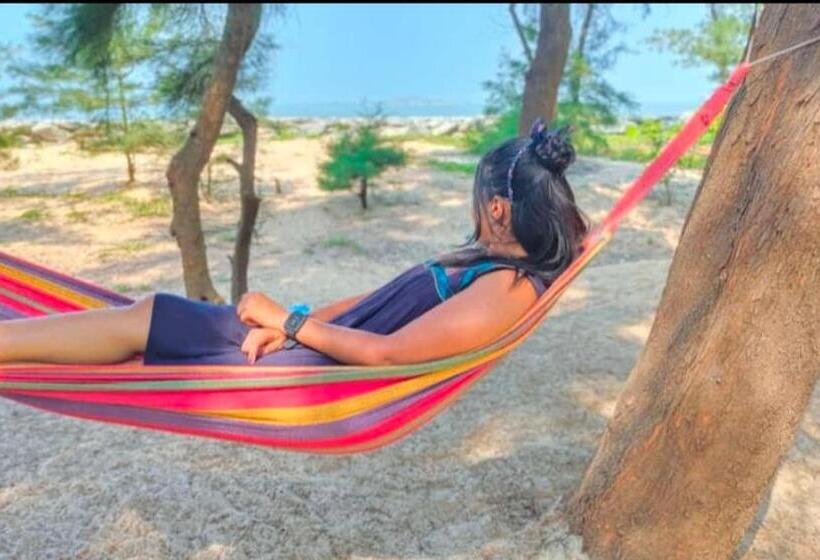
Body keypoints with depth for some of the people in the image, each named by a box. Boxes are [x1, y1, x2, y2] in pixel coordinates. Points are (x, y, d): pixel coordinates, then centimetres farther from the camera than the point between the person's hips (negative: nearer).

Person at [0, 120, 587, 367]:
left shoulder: (507, 288, -18)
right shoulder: (489, 260, 13)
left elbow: (386, 352, -23)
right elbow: (373, 302, 10)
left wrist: (287, 321, -12)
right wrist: (285, 324, -2)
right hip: (317, 346, 8)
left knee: (141, 321, -6)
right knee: (148, 322, 5)